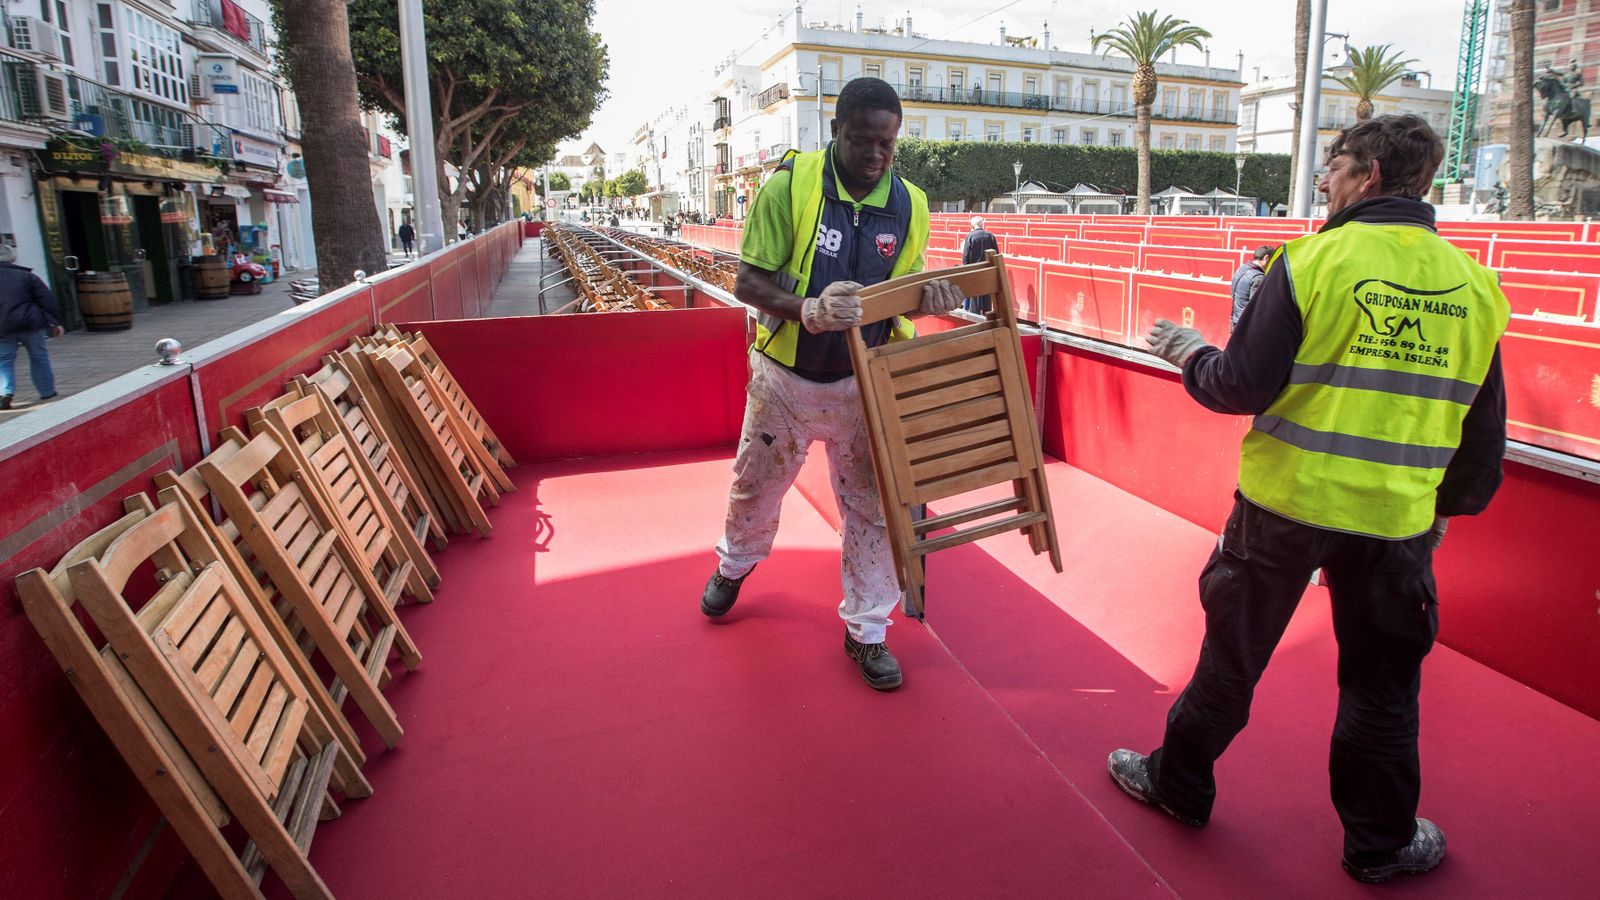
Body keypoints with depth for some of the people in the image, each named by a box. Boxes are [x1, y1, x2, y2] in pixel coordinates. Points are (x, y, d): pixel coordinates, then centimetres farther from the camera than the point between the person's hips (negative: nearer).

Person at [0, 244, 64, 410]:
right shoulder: (26, 276, 2)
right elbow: (47, 300, -3)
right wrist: (54, 322, 1)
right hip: (30, 323, -1)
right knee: (38, 357, 13)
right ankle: (47, 392, 20)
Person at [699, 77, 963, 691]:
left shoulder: (909, 206, -4)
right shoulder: (789, 185, -15)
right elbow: (748, 281, -15)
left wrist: (927, 298, -18)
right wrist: (808, 309, -33)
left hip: (863, 383, 2)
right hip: (786, 377, -1)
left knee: (872, 507, 4)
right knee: (756, 485, 19)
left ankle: (866, 632, 23)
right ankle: (735, 563, 51)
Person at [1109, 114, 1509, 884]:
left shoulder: (1313, 260, -12)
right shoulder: (1473, 283, 2)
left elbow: (1242, 388, -15)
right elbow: (1485, 429, 9)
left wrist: (1190, 353, 5)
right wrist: (1452, 505, 23)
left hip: (1285, 501, -3)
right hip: (1398, 517, 3)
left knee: (1233, 653, 14)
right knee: (1382, 682, 18)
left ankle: (1178, 784, 32)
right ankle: (1380, 842, 34)